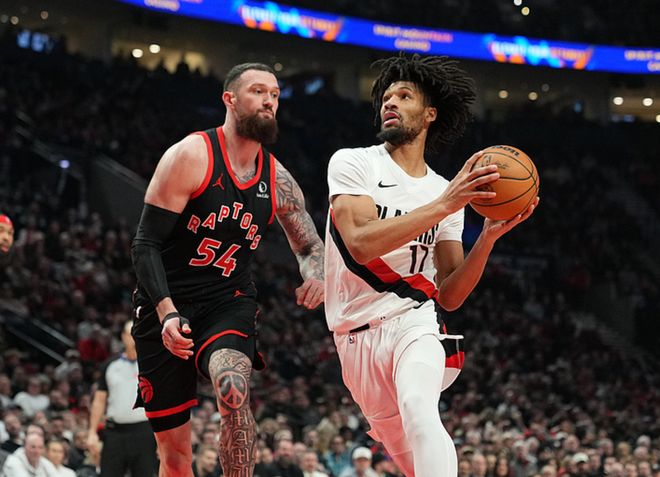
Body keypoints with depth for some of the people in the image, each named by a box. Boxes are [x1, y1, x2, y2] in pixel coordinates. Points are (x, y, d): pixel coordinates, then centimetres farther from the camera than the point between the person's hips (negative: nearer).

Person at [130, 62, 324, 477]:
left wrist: (316, 273, -9)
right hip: (167, 307, -2)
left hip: (229, 301, 2)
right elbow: (146, 245, -13)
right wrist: (167, 314, -27)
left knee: (233, 388, -32)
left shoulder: (277, 180, 4)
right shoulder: (190, 156, -10)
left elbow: (310, 245, 17)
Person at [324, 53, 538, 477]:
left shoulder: (446, 192, 9)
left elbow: (450, 296, 7)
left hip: (414, 325, 0)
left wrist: (489, 236, -8)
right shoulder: (352, 164, 0)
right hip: (359, 338, 0)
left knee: (419, 409, -33)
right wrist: (442, 206, -22)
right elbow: (361, 243, -18)